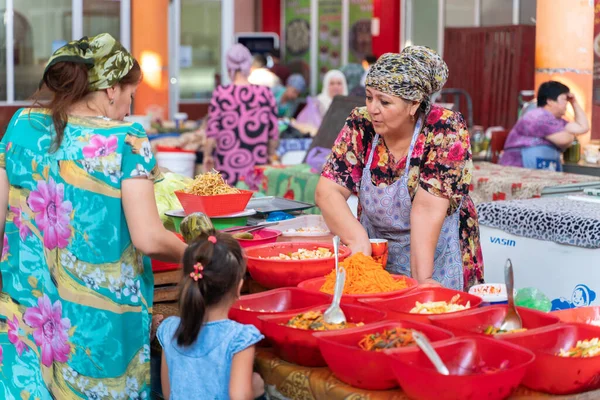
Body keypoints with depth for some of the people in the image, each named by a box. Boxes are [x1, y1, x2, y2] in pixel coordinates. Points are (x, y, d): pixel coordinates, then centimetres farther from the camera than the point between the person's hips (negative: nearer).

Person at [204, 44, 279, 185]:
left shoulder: (220, 93, -6)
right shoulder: (265, 94, -1)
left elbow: (212, 131, -5)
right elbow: (274, 132, 4)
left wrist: (207, 155, 10)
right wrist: (270, 154, 20)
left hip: (227, 169, -1)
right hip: (257, 165, 1)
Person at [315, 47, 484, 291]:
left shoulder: (446, 129, -16)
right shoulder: (361, 125, -6)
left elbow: (426, 208, -24)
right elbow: (328, 190, -10)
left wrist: (421, 279, -29)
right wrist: (358, 240, -26)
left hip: (436, 259, -3)